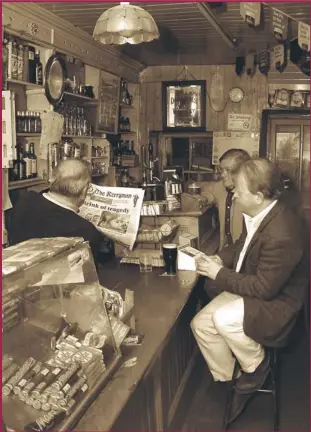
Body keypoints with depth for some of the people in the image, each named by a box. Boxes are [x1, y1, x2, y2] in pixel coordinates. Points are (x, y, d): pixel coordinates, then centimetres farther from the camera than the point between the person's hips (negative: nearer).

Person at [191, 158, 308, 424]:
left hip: (275, 301, -9)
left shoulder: (281, 235, -34)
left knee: (223, 319, -31)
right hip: (249, 289, 9)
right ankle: (229, 381, 18)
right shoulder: (259, 213, -7)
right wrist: (220, 259, -4)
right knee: (200, 324, -1)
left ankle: (257, 367, -1)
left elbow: (264, 288, -28)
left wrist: (220, 274, -21)